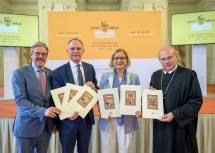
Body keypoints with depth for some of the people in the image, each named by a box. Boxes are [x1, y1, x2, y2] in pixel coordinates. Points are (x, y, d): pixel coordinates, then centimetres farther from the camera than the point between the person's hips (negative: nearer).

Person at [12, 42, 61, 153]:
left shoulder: (51, 73, 7)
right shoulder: (19, 73, -7)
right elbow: (20, 100, -16)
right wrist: (43, 111, -27)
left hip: (46, 126, 4)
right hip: (27, 127, -4)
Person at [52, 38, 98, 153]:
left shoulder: (90, 68, 3)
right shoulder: (59, 72, -9)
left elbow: (96, 91, 9)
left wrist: (93, 87, -15)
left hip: (87, 118, 4)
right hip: (68, 120, -3)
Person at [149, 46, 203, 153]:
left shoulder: (189, 75, -8)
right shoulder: (155, 76, 9)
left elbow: (197, 100, -12)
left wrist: (175, 114, -18)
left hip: (181, 126, -4)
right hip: (160, 126, 4)